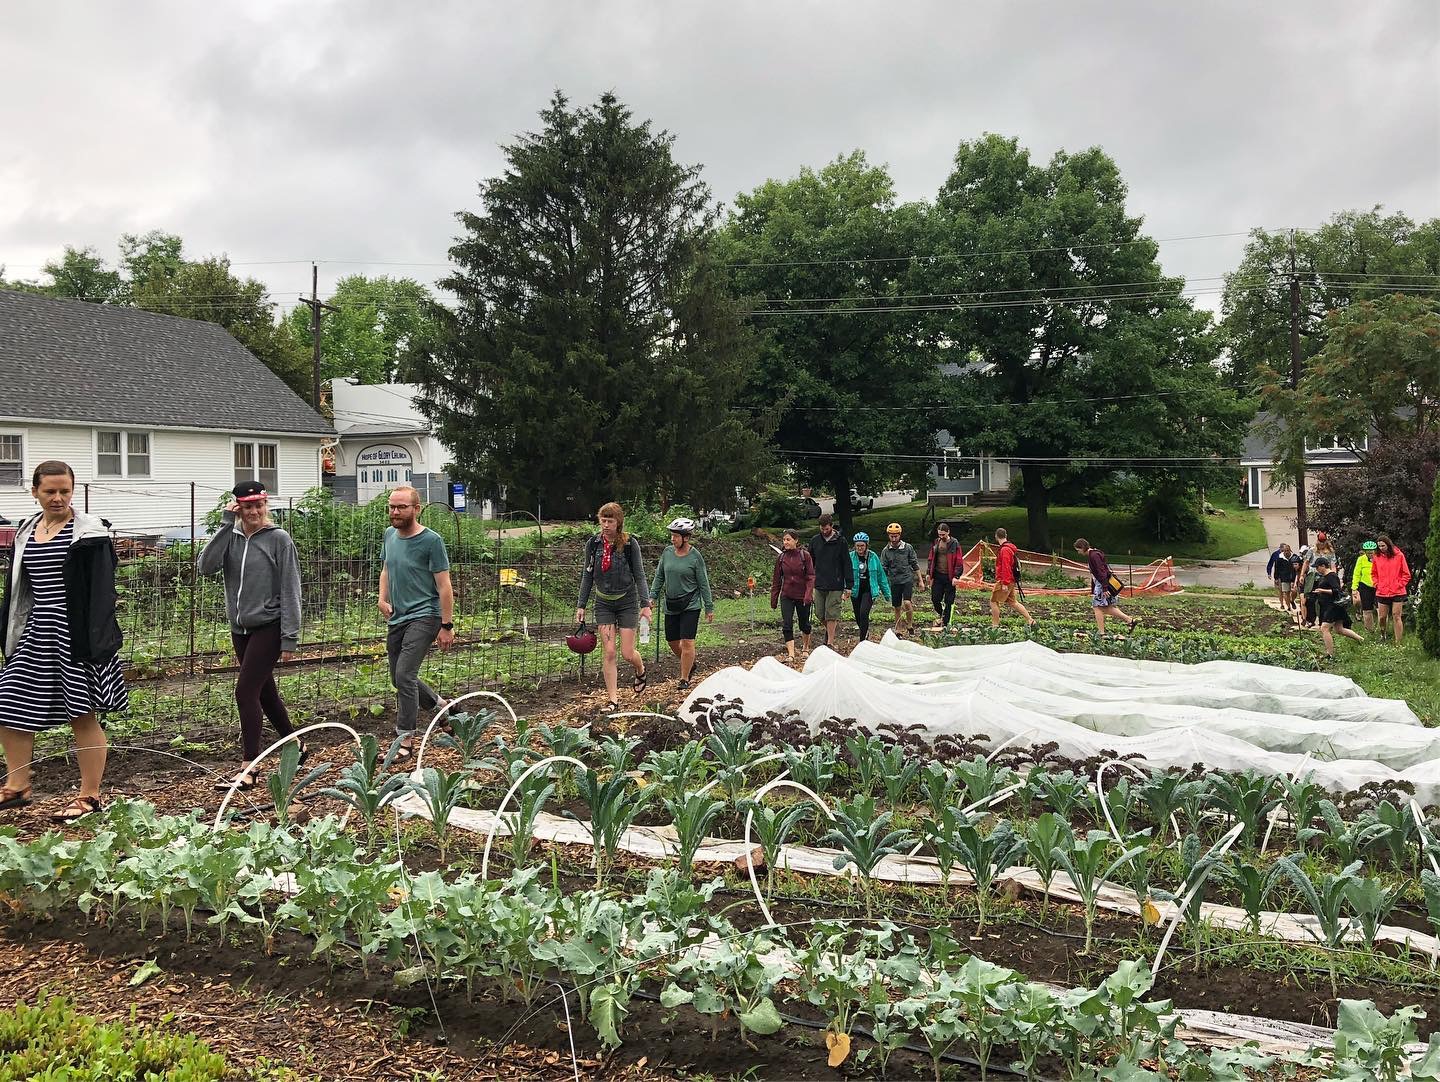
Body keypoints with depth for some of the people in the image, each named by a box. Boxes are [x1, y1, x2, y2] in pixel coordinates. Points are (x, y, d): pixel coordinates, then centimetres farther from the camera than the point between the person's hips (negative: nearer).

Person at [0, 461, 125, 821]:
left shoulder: (89, 533, -9)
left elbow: (101, 591, -14)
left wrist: (94, 643, -21)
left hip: (75, 635, -7)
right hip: (36, 634, 7)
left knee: (82, 715, 0)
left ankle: (90, 796, 11)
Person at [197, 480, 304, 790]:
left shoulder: (278, 539, -7)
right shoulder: (231, 539, 6)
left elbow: (290, 591, -9)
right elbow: (205, 566, -12)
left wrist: (290, 638, -13)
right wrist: (225, 525, -13)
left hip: (269, 627, -6)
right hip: (240, 629, 6)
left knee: (246, 691, -12)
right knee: (265, 693, 14)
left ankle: (247, 769, -8)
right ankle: (295, 746, 32)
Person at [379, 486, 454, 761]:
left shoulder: (431, 541, -12)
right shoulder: (390, 534, 8)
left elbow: (444, 586, -12)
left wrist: (447, 626, -13)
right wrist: (383, 598, 7)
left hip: (423, 616, -8)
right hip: (397, 617, 8)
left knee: (404, 675, -17)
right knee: (400, 678, 15)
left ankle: (405, 740, -8)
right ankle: (441, 706, 39)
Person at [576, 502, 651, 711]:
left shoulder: (630, 544, -10)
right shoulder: (593, 544, -1)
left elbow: (639, 575, -6)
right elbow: (587, 576, 6)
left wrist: (645, 604, -11)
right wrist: (581, 605, 5)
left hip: (627, 601, -2)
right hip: (603, 603, 2)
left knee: (627, 653, -1)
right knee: (609, 653, -2)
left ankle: (640, 670, 35)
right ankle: (613, 700, 5)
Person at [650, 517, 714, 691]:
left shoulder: (695, 556, -9)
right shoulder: (667, 552, 2)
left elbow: (703, 584, -5)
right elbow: (659, 577, 11)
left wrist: (709, 608, -4)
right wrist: (652, 597, 3)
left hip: (690, 605, -5)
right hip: (671, 605, 5)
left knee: (687, 642, -8)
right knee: (673, 642, 11)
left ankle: (685, 679, 4)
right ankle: (690, 665, 36)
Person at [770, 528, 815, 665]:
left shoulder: (805, 555, -6)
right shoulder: (781, 557, 2)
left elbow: (810, 576, -8)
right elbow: (776, 580, 7)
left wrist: (808, 595, -18)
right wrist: (773, 599, 7)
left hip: (802, 596, -2)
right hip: (786, 596, 2)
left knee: (804, 624, 13)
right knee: (787, 625, -10)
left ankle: (806, 649, 35)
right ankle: (791, 655, -12)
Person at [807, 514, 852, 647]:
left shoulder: (840, 541, -2)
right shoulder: (814, 541, 7)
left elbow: (847, 565, 0)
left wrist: (848, 586, -3)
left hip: (835, 586, -4)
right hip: (819, 585, 4)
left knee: (831, 615, -4)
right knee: (819, 614, 6)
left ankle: (830, 642, 4)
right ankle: (833, 628, 33)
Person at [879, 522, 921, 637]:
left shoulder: (908, 547, 0)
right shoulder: (885, 551, 3)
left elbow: (915, 565, 5)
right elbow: (883, 569, 6)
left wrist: (921, 580, 4)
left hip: (907, 579, -2)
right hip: (894, 582, 2)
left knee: (907, 603, -19)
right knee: (897, 608, 7)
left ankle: (910, 624, 2)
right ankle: (898, 630, 18)